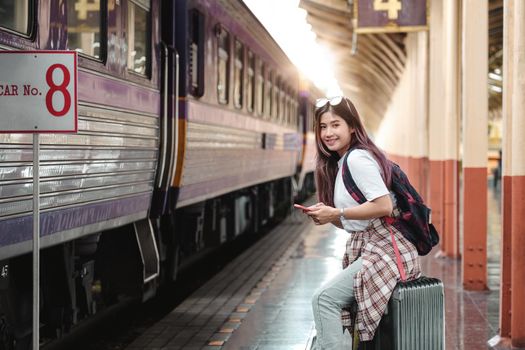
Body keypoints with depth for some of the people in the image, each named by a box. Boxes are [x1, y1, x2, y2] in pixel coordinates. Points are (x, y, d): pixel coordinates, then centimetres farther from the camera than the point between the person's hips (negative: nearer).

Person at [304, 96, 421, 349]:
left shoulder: (357, 158, -12)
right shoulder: (339, 163, 17)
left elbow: (384, 205, -22)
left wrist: (336, 213, -16)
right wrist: (325, 216, 1)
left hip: (386, 250, -10)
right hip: (367, 249, 10)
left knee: (324, 299, -17)